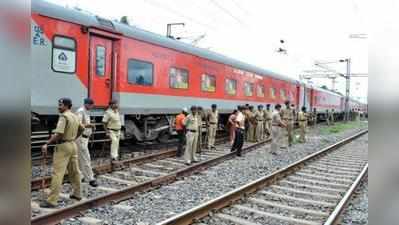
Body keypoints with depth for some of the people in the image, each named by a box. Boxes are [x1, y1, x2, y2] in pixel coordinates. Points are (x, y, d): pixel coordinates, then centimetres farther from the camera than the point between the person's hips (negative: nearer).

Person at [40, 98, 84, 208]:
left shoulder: (63, 116, -16)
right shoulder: (75, 116, 11)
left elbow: (59, 134, -24)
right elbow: (81, 129, 26)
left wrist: (47, 144, -20)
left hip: (63, 146, -9)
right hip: (73, 145, 9)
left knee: (57, 173, -8)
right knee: (74, 171, 17)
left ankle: (52, 200, -8)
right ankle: (77, 194, 29)